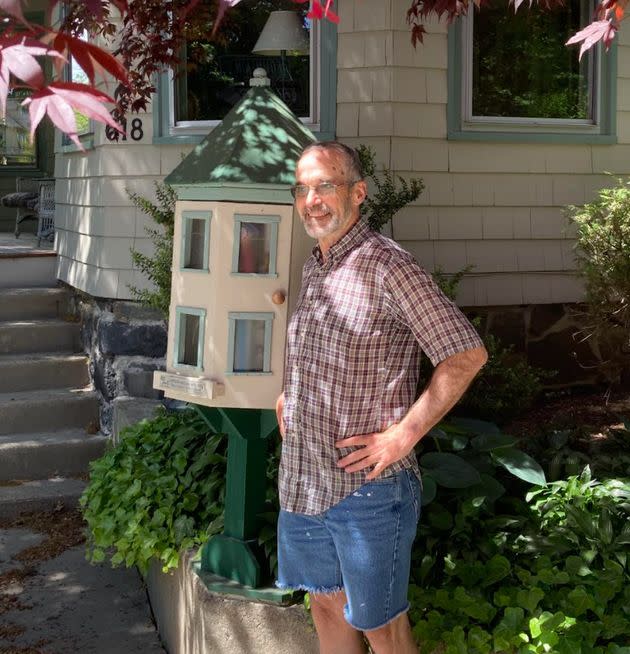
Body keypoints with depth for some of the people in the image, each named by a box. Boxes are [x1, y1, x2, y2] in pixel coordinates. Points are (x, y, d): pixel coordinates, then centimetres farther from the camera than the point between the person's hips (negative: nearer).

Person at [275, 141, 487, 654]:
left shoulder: (386, 265, -15)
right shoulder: (313, 269, 11)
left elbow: (468, 354, -19)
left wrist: (404, 434, -20)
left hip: (367, 483, -8)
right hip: (302, 478, 8)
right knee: (326, 602, 20)